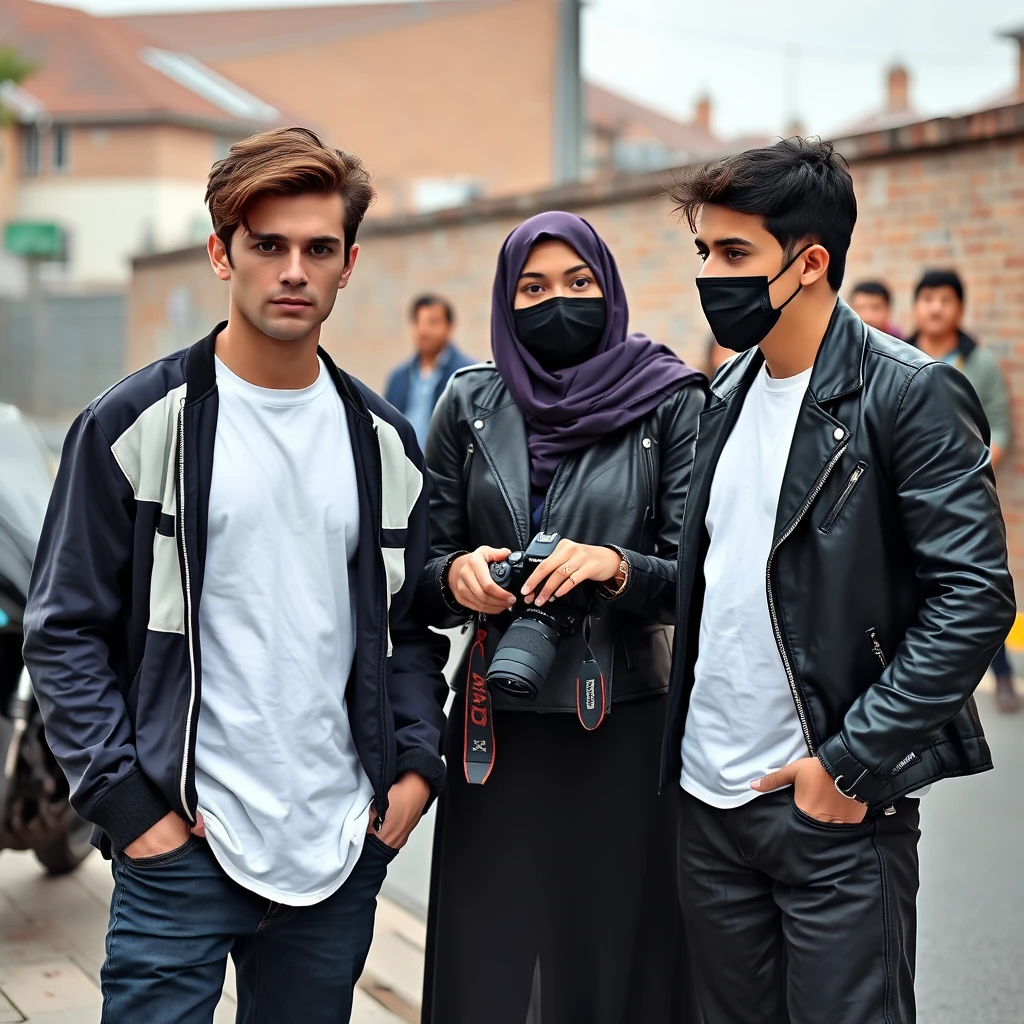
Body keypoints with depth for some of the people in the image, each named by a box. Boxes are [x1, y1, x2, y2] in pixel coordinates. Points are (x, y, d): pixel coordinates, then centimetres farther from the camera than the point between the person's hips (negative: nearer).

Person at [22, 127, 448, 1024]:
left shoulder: (384, 442, 9)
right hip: (181, 848, -4)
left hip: (342, 848, 4)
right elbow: (65, 631, -5)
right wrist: (124, 801, -11)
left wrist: (417, 764, 2)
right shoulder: (135, 425, -4)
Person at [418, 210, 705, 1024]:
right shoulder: (470, 406, 7)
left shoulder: (669, 404, 1)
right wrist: (457, 574, -12)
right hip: (499, 725, 2)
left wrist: (617, 568, -21)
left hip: (623, 730, -2)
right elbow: (426, 573, 9)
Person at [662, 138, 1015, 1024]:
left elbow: (975, 599, -17)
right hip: (710, 794, 7)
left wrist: (850, 762, -18)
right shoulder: (729, 394, 11)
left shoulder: (910, 394, -12)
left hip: (833, 802, -7)